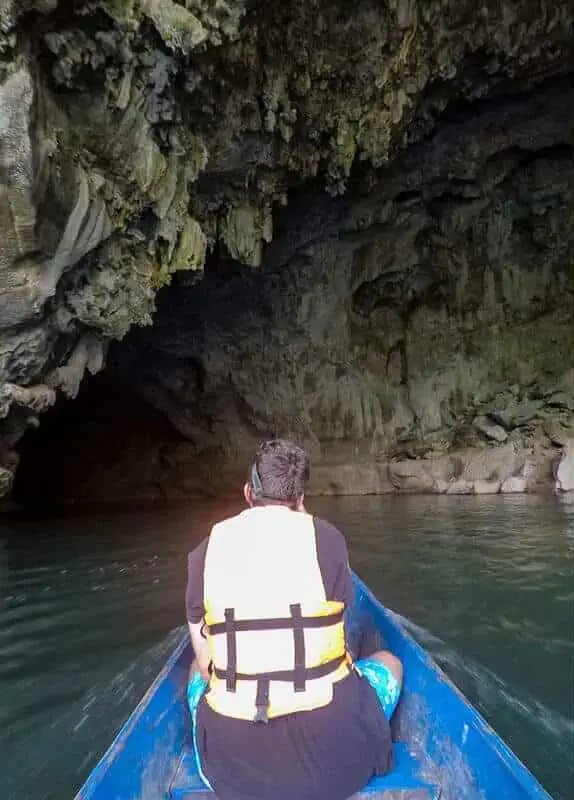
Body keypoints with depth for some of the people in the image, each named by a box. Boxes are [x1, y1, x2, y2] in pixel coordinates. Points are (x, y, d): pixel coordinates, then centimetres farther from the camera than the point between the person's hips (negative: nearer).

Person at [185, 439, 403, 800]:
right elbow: (336, 642, 1)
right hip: (333, 755, -1)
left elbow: (206, 662, 3)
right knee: (389, 662, 28)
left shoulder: (205, 551, -4)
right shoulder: (326, 537, -9)